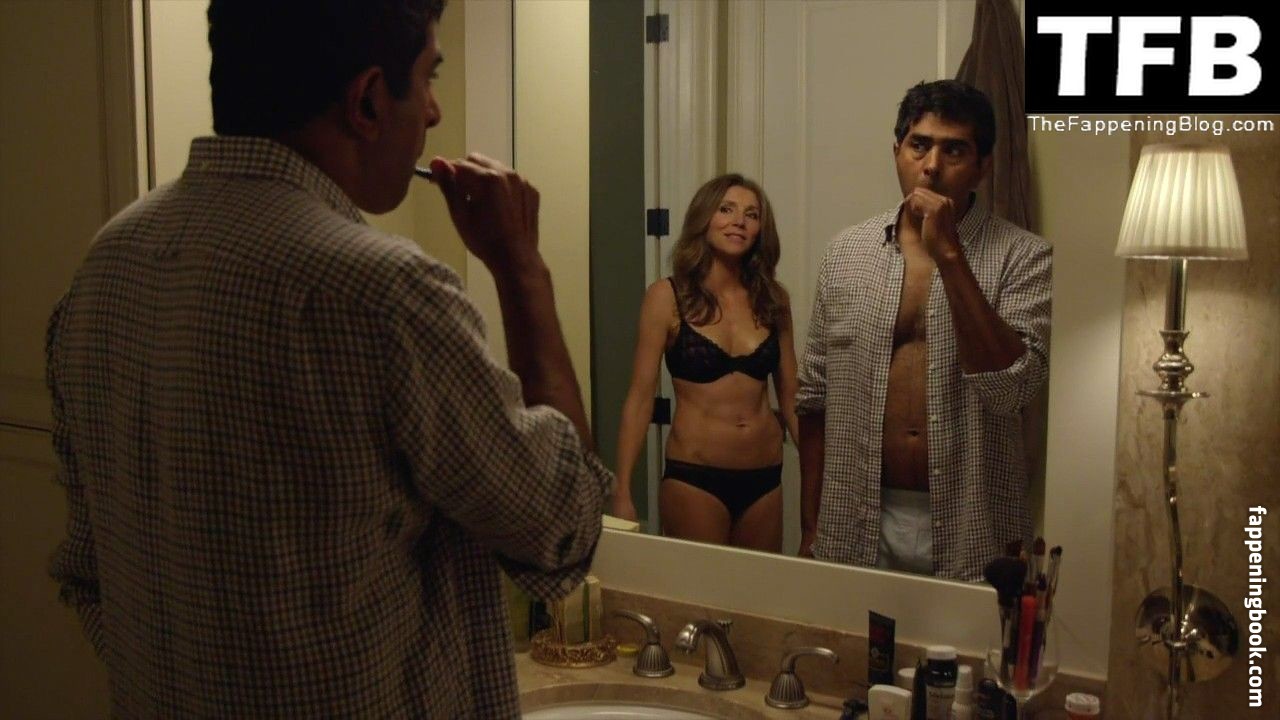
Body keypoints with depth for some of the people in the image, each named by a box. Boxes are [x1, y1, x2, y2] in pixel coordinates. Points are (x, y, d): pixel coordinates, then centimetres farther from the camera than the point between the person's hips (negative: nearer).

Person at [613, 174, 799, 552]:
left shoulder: (772, 299, 5)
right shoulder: (667, 297, -5)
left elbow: (790, 398, 11)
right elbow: (640, 397, -5)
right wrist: (622, 492, -10)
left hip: (765, 479, 4)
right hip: (694, 477, -4)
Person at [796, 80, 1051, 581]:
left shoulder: (1020, 257, -5)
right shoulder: (847, 252, 4)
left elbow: (1012, 388, -19)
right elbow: (815, 399, 8)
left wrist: (949, 255, -21)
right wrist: (810, 529, 8)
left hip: (969, 536, -2)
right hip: (856, 530, 3)